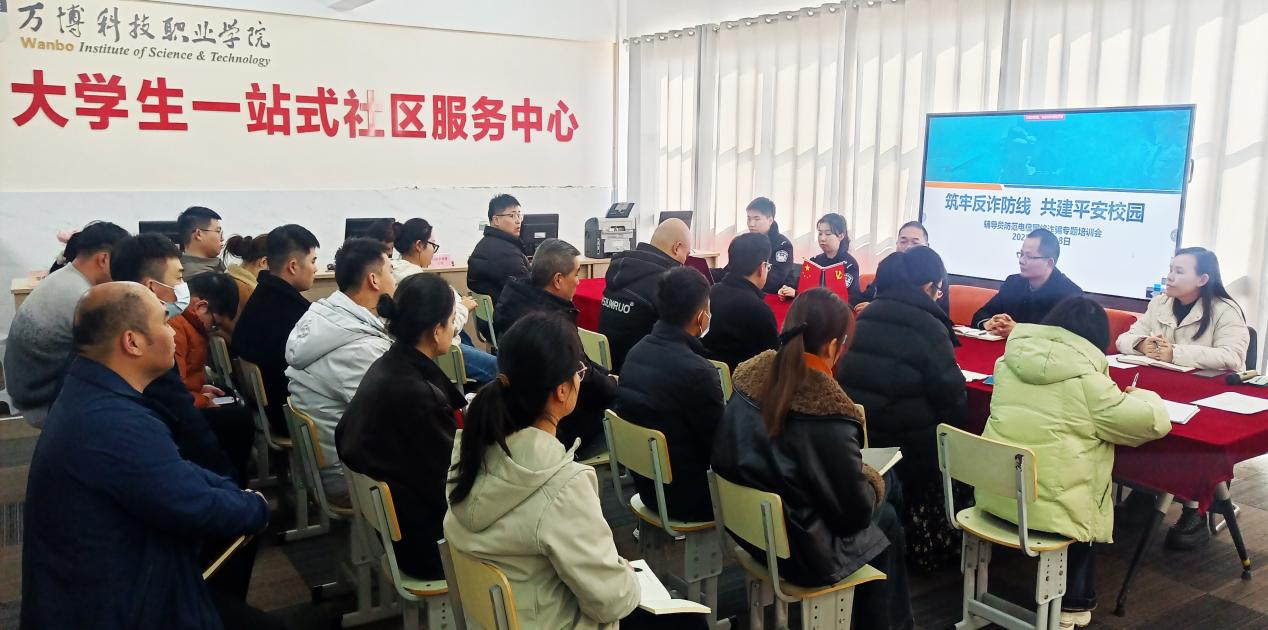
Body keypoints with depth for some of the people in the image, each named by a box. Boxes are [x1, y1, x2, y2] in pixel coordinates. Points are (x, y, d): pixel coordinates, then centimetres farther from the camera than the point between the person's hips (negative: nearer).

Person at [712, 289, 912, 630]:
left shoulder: (751, 376, -11)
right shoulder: (828, 415, -31)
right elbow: (856, 511, -20)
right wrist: (874, 481, 3)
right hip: (804, 554, -6)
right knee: (886, 519, 20)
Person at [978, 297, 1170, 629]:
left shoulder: (1008, 362, 4)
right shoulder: (1087, 381, -12)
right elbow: (1156, 422, -5)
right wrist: (1141, 396, 17)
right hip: (1050, 505, -5)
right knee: (1088, 505, 26)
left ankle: (1070, 599, 39)